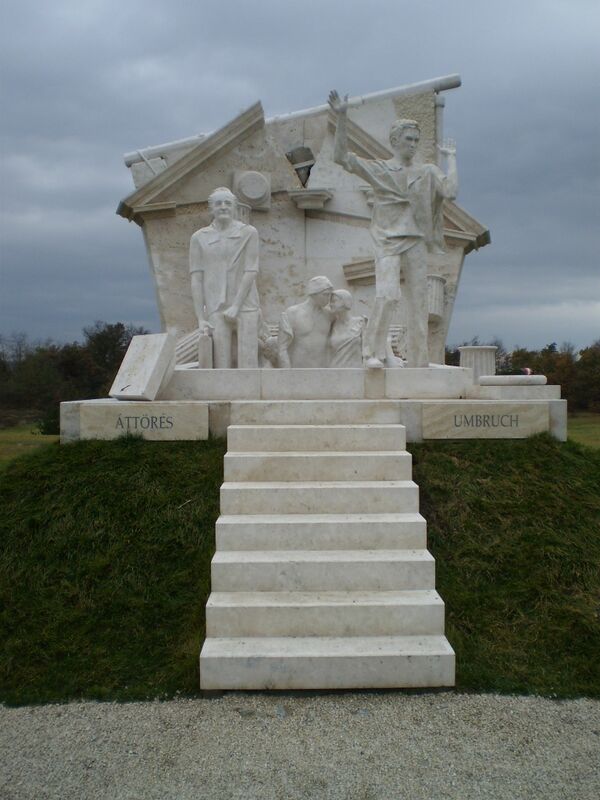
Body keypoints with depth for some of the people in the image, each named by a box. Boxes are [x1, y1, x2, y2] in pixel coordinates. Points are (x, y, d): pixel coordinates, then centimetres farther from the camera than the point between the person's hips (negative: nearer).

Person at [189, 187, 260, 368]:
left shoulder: (249, 233, 5)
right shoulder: (199, 238, 8)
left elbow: (251, 272, -2)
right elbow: (196, 279, 4)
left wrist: (236, 306, -9)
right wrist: (201, 318, -3)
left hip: (245, 308, -1)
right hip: (215, 311, 1)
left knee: (248, 364, -5)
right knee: (221, 366, -2)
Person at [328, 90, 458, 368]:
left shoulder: (427, 172, 14)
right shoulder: (378, 168, 7)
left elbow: (451, 191, -2)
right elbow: (341, 157, -3)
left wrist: (451, 157, 6)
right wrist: (341, 118, -12)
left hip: (416, 243, 3)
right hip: (388, 242, -3)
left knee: (418, 303, 1)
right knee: (387, 295, -23)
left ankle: (418, 362, 6)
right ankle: (372, 351, -13)